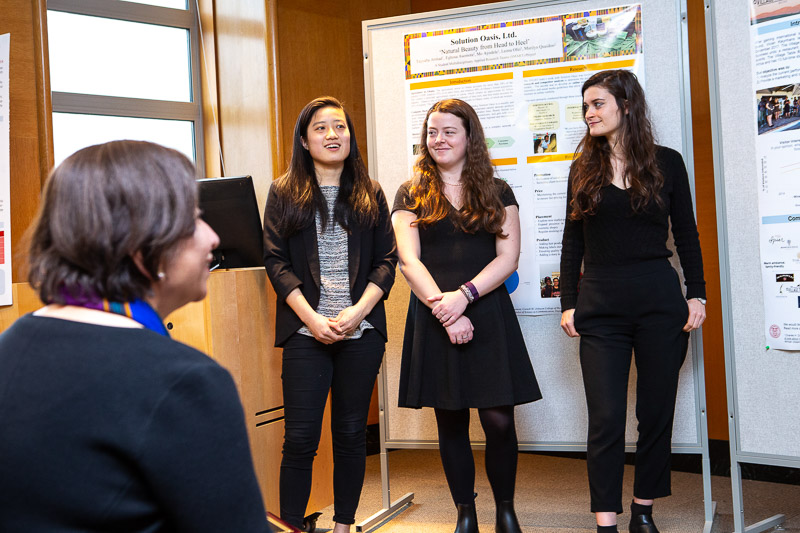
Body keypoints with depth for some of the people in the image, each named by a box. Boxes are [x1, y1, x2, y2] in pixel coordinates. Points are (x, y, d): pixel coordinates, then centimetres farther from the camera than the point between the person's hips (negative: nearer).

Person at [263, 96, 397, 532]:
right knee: (300, 438, -4)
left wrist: (358, 311, -9)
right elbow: (276, 261, 0)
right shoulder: (284, 193, 7)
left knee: (352, 432, 8)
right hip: (305, 333, -2)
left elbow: (386, 260, 6)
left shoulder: (370, 194, 11)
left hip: (362, 332, 2)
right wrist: (311, 318, -11)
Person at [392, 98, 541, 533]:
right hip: (433, 318, 1)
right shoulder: (411, 195, 8)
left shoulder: (498, 193, 10)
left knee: (499, 421, -4)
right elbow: (409, 261, -2)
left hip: (488, 315, 0)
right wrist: (443, 308, -15)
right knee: (450, 422, 6)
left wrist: (464, 295, -14)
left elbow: (508, 257, 0)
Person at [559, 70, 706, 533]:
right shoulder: (584, 168, 8)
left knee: (657, 411, 7)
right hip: (600, 307, 0)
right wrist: (568, 303, 4)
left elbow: (687, 235, 7)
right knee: (606, 417, -2)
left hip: (660, 302, 0)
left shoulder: (667, 163, 5)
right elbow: (573, 241, 9)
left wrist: (697, 294, 1)